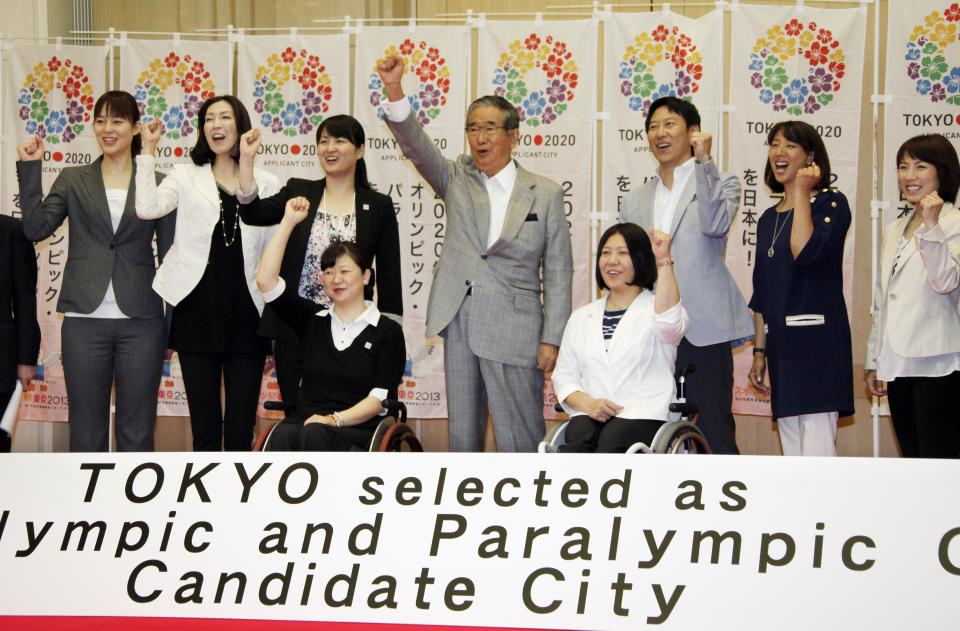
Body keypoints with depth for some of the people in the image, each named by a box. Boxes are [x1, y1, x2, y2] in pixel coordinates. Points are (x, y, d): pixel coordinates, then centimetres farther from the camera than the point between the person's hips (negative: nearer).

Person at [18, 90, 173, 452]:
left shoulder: (157, 183, 6)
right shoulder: (73, 180, 9)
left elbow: (170, 254, 6)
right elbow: (36, 228, -4)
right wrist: (30, 169, -8)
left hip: (141, 322, 0)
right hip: (84, 321, 1)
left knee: (137, 431, 5)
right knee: (86, 431, 5)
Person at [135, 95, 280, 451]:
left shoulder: (266, 184, 9)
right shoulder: (187, 176, 8)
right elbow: (147, 208, -11)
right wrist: (147, 152, -7)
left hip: (247, 312, 0)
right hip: (199, 311, 0)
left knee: (241, 429, 2)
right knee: (205, 426, 5)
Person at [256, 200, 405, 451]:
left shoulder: (387, 331, 9)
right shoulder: (312, 319, 19)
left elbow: (380, 396, -1)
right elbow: (265, 280, 8)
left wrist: (335, 419, -16)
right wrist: (288, 222, 8)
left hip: (356, 430, -2)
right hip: (304, 422, 3)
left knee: (315, 435, -38)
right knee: (282, 435, -36)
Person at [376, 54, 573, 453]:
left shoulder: (545, 194, 3)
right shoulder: (457, 180, 9)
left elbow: (558, 273, 2)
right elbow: (414, 144, -7)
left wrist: (552, 339, -4)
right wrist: (394, 90, -23)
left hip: (513, 330, -3)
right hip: (459, 325, 3)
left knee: (519, 439, -3)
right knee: (462, 435, 9)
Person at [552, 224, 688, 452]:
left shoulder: (654, 307, 10)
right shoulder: (581, 317, 23)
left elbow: (670, 324, -17)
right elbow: (563, 376, 19)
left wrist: (664, 262, -22)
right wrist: (586, 403, -4)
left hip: (642, 416, -3)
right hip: (589, 415, 3)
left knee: (609, 444, -36)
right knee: (576, 446, -33)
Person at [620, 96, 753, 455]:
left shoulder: (720, 184, 5)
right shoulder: (635, 200, 18)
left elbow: (715, 224, -16)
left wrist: (703, 161, -16)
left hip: (701, 331, -5)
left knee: (715, 437, -5)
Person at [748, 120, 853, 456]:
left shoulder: (830, 203, -3)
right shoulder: (769, 219, 17)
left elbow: (805, 251, -21)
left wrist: (802, 192, -11)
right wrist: (759, 351, 15)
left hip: (818, 340, -7)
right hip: (781, 343, 7)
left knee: (817, 446, -13)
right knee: (791, 450, 8)